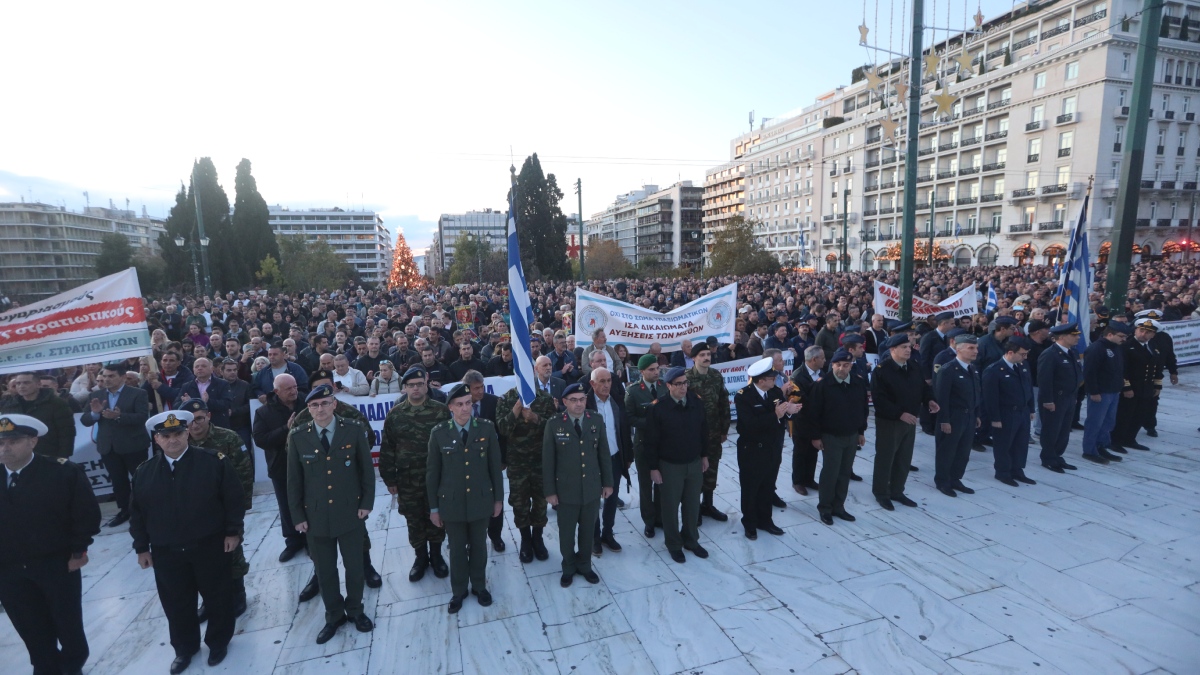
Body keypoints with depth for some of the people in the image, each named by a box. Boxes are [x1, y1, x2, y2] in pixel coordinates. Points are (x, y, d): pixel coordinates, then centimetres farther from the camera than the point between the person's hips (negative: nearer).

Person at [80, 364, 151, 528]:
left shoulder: (138, 393, -9)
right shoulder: (95, 396, 6)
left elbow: (142, 417, -18)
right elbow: (84, 421, 3)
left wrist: (119, 416, -31)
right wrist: (94, 413, -18)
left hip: (133, 445, -4)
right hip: (108, 447, 4)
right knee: (118, 481, 12)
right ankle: (123, 511, 24)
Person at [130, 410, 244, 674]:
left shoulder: (214, 462, -11)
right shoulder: (144, 472, 1)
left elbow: (233, 498, -7)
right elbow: (137, 512, 8)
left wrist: (233, 531, -8)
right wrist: (142, 547, 8)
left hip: (210, 546, -3)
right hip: (166, 552, 3)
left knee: (217, 597, 12)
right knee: (176, 603, 15)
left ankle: (218, 642, 33)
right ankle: (184, 647, 37)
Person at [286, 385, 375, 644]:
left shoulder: (353, 430, -7)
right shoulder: (297, 436, -4)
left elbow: (367, 468, -2)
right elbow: (294, 479, 2)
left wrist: (367, 503, -5)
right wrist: (297, 515, 0)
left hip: (350, 512, -1)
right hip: (315, 516, 1)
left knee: (354, 566, 12)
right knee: (325, 570, 14)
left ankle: (355, 610, 35)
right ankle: (334, 615, 35)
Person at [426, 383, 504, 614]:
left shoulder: (486, 428, -8)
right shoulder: (439, 433, -9)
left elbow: (495, 466, -1)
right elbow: (432, 472, -2)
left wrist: (498, 498, 2)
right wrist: (433, 507, 0)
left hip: (480, 500, 1)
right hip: (452, 502, 0)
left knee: (479, 546, 17)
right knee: (457, 549, 14)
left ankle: (479, 586, 39)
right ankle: (458, 590, 36)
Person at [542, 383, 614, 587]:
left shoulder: (596, 421, -3)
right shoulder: (554, 424, -11)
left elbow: (604, 454, 4)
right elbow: (547, 460, -7)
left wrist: (608, 482, 5)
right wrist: (550, 490, -6)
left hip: (592, 488, 2)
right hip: (566, 489, -2)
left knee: (587, 531, 17)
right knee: (566, 532, 14)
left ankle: (584, 565, 39)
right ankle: (569, 568, 37)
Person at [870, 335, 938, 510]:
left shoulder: (914, 368, 5)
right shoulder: (882, 369, -17)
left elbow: (923, 387, 14)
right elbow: (879, 399, -22)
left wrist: (929, 400, -7)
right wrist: (899, 413, -27)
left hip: (910, 421, 7)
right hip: (889, 421, -7)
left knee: (904, 459, 16)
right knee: (885, 459, 5)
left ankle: (897, 491, 31)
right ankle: (881, 493, 20)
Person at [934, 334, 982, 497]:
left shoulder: (973, 368, 8)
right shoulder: (947, 370, -16)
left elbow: (975, 393, 13)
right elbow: (941, 397, -18)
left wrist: (976, 415, 12)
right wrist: (944, 420, -19)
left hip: (969, 417, 7)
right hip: (953, 418, -7)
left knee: (963, 452, 15)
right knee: (946, 452, 6)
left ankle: (955, 480, 29)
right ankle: (942, 482, 19)